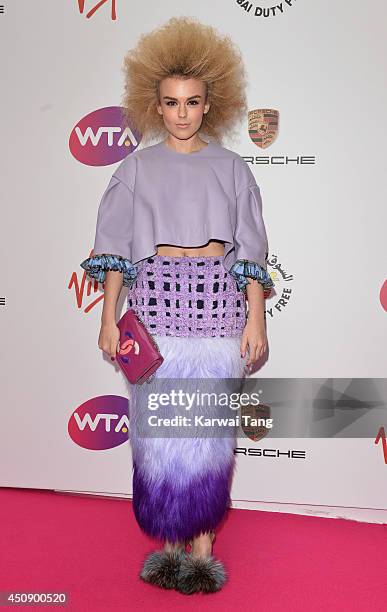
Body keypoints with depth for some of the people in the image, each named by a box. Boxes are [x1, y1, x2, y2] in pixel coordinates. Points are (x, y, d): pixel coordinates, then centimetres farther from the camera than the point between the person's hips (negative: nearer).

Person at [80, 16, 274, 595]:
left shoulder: (231, 168, 10)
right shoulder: (138, 167, 10)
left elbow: (251, 248, 6)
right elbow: (115, 247, 6)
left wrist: (256, 318, -2)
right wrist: (109, 315, -2)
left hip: (218, 306, 0)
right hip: (156, 303, 0)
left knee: (209, 427, 1)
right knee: (159, 428, 2)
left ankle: (202, 542, 14)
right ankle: (168, 541, 17)